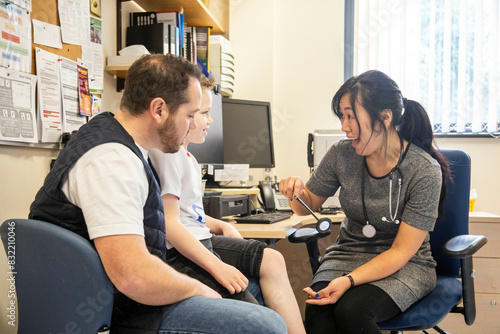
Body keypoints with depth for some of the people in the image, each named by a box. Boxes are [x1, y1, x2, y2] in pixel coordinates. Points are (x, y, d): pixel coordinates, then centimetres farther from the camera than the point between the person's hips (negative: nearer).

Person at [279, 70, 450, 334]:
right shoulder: (342, 155, -6)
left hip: (405, 266, -2)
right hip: (348, 252, 3)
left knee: (351, 310, -30)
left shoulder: (425, 171, -17)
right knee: (317, 311, -29)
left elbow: (401, 252, -15)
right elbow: (308, 205, 9)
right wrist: (297, 192, -15)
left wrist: (349, 280, -27)